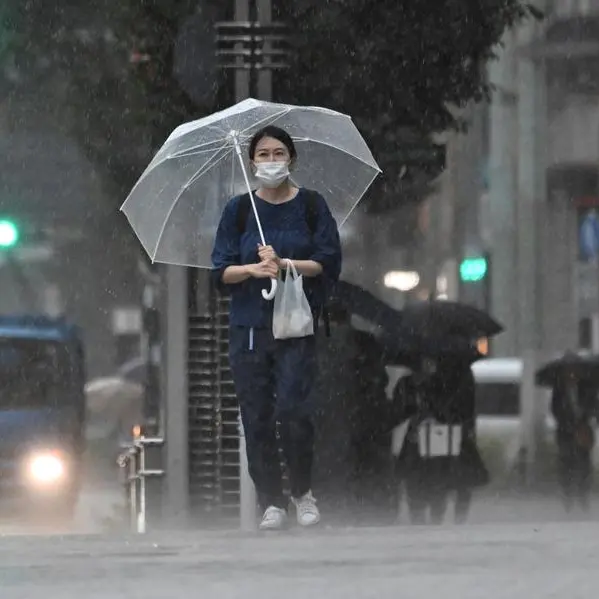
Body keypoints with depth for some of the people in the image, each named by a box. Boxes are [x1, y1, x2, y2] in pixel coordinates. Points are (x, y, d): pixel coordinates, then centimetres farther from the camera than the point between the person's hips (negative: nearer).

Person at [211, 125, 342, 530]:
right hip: (249, 326, 2)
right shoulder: (238, 210, 7)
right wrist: (253, 269, -15)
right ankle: (272, 502, 8)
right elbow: (221, 270, 4)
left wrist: (285, 264, -15)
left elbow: (329, 262, -2)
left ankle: (303, 491, 7)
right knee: (257, 417, -1)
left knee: (294, 410, -15)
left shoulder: (312, 205, 4)